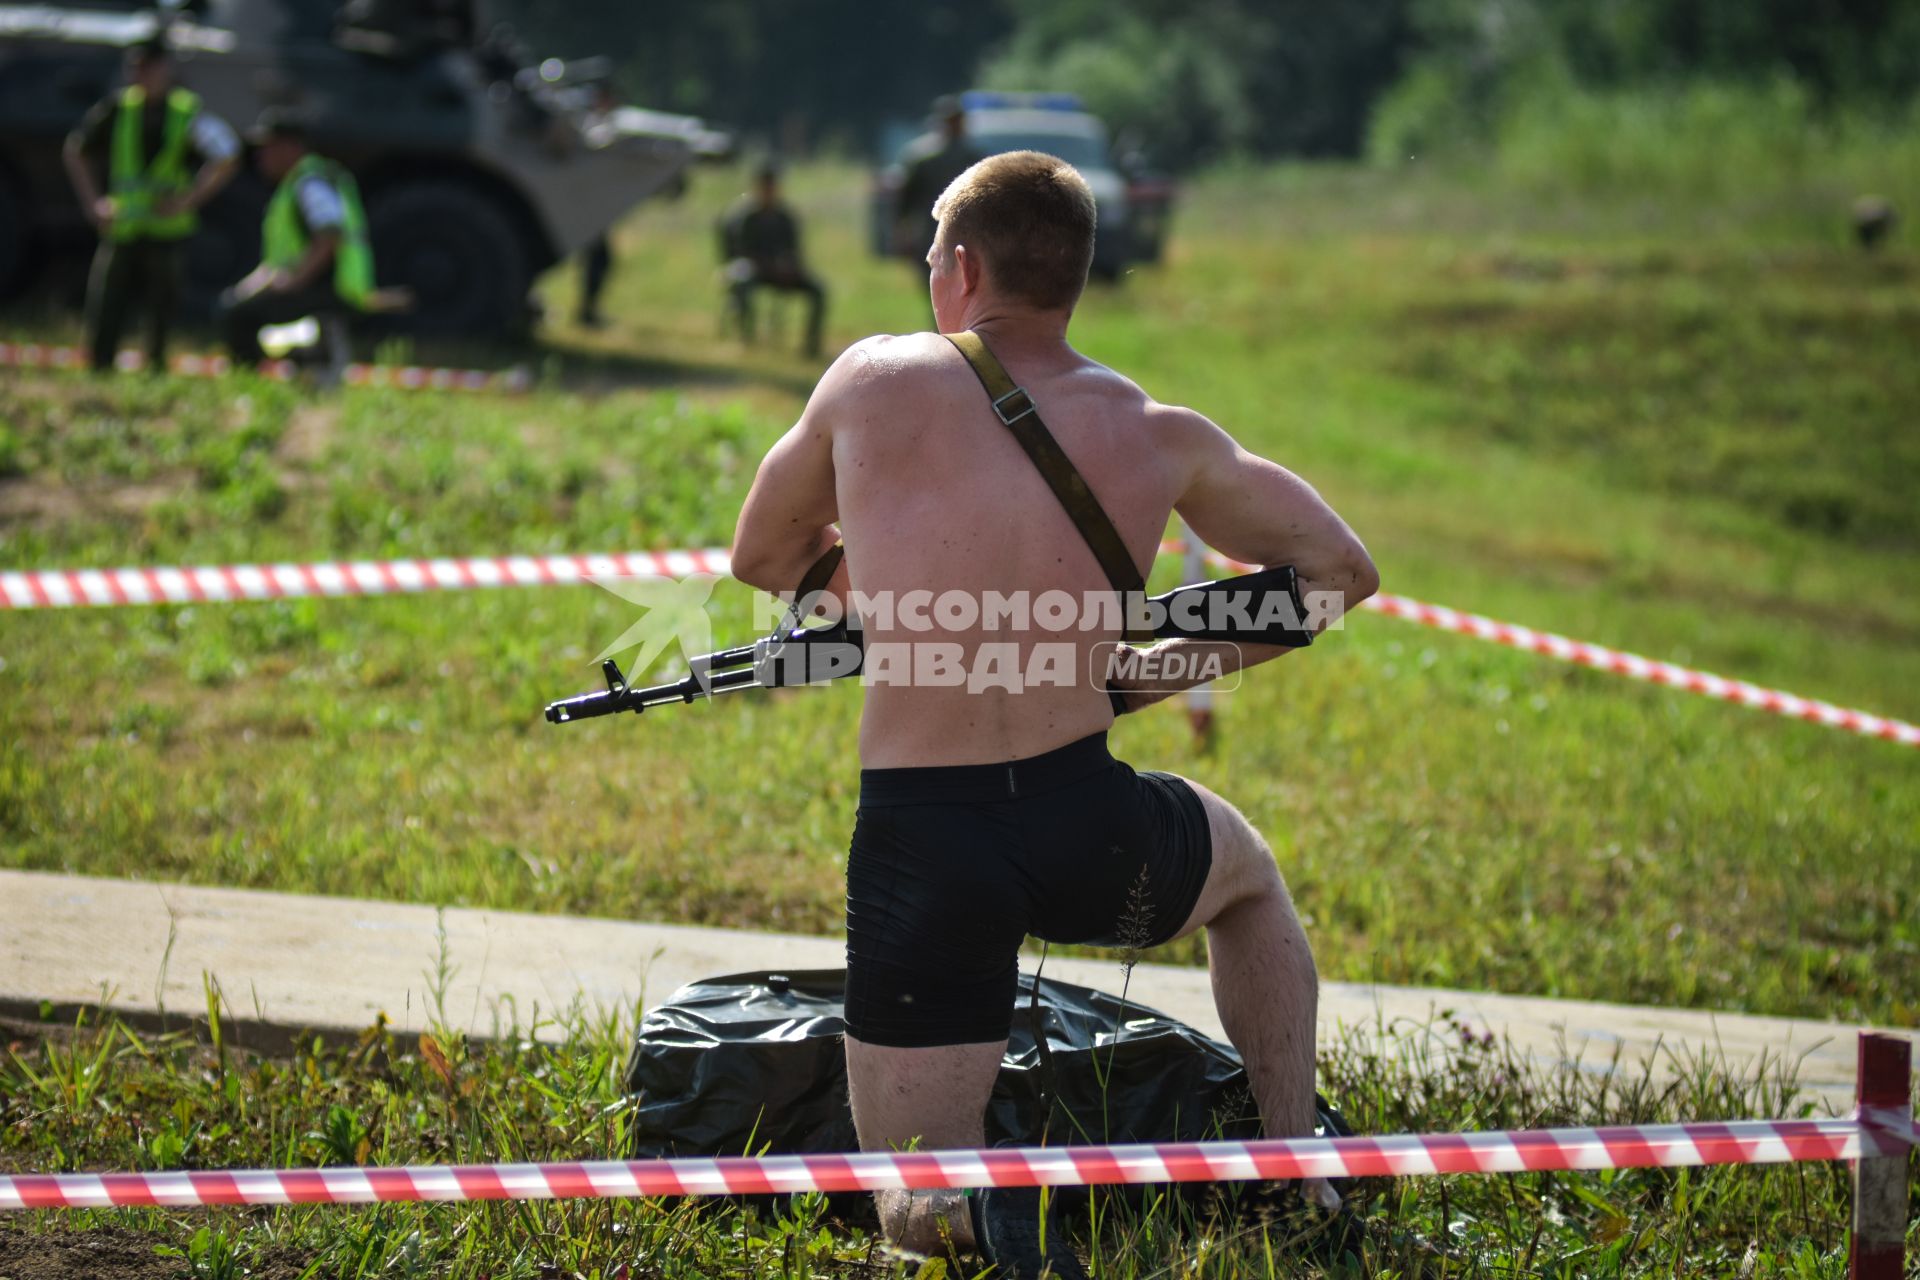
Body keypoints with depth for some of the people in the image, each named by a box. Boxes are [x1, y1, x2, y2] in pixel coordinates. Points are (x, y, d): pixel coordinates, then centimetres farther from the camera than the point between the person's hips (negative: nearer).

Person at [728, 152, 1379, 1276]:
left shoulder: (871, 383, 0)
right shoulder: (1158, 437, 4)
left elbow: (761, 559, 16)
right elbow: (1340, 572, 16)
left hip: (917, 842, -2)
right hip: (1091, 826, 2)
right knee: (1250, 877, 37)